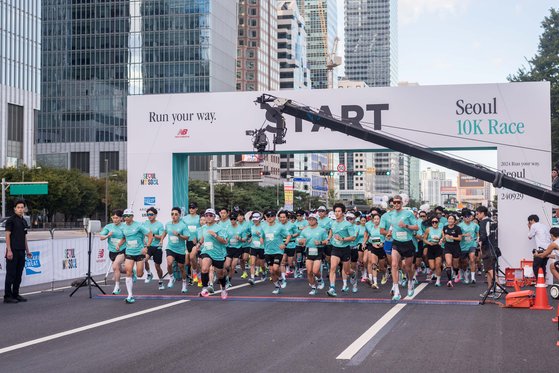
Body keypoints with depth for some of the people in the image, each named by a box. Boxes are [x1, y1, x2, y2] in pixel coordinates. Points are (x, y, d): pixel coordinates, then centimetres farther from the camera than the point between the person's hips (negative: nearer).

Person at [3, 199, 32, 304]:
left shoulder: (24, 221, 16)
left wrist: (27, 251, 18)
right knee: (11, 274, -5)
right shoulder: (11, 220, -6)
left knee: (18, 275, 10)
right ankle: (7, 296, 0)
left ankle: (15, 295, 17)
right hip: (13, 251, -7)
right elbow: (7, 235, -11)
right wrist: (9, 250, -18)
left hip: (21, 252, 7)